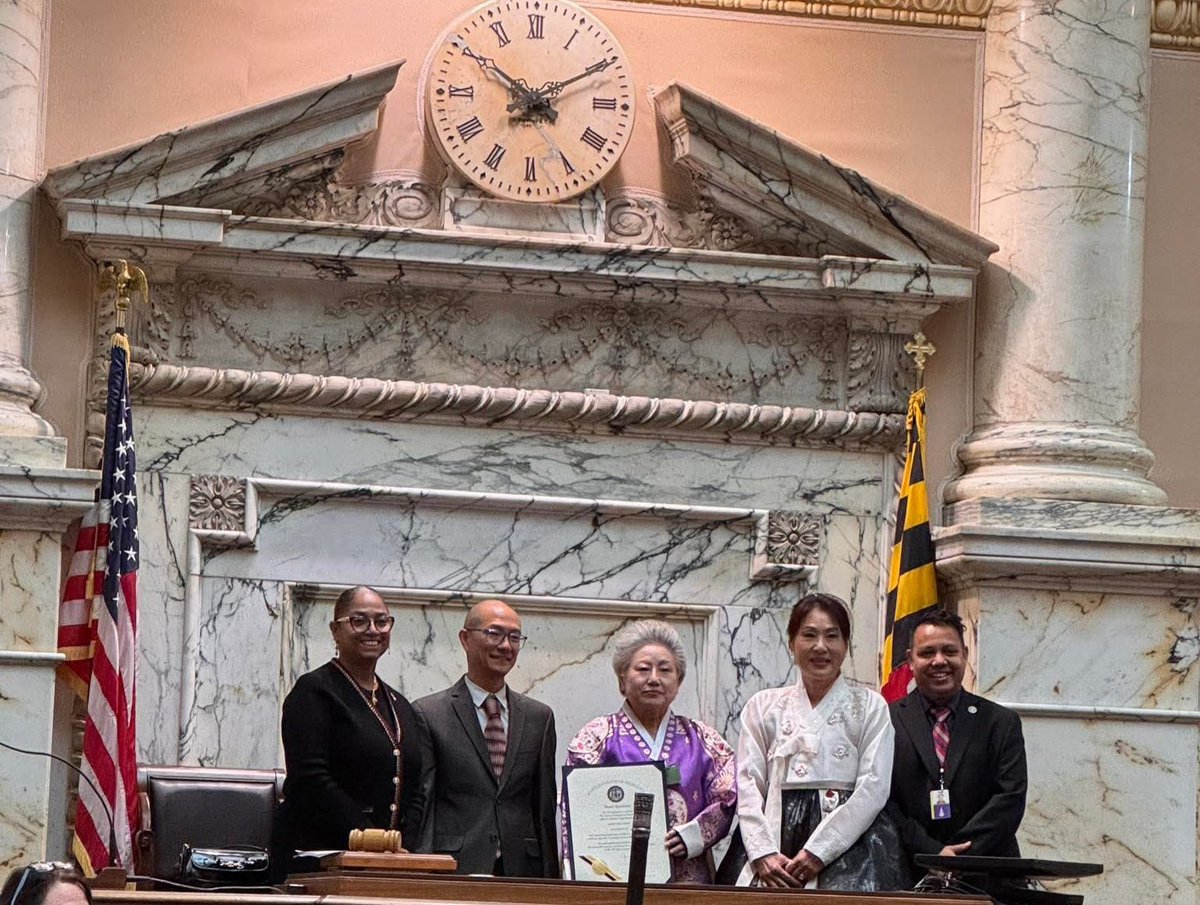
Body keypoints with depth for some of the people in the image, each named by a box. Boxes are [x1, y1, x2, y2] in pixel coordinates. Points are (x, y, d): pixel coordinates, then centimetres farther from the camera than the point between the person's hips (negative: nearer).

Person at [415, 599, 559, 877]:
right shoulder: (429, 714, 2)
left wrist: (550, 882, 7)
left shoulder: (539, 718, 15)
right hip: (455, 872, -3)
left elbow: (545, 810, 14)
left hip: (522, 872, 3)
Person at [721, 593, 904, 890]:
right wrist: (763, 854, -8)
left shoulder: (869, 706, 10)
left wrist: (817, 853, -10)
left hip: (846, 843, -1)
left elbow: (873, 789, 0)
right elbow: (748, 786, 9)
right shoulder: (763, 706, 17)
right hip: (776, 836, 1)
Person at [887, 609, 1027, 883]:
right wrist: (932, 853, -12)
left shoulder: (1001, 723, 11)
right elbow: (881, 801, -1)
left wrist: (958, 859, -10)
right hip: (910, 876, -1)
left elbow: (1010, 798, 2)